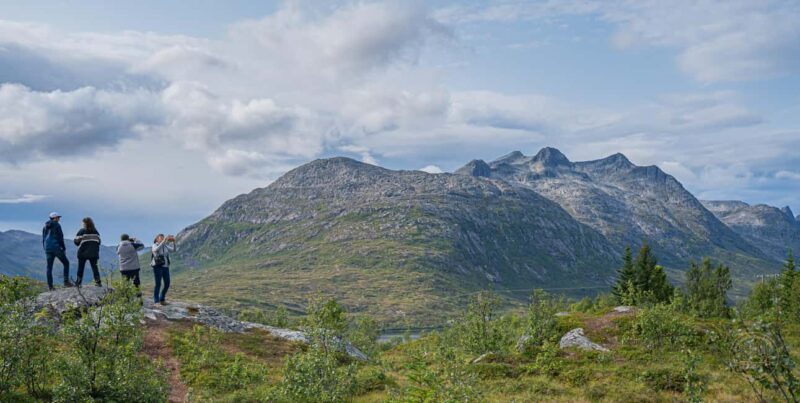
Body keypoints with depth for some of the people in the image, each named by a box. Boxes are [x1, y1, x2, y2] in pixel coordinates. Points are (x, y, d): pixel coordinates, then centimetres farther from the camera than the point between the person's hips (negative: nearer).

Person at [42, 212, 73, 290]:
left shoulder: (45, 227, 14)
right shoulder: (57, 225, -5)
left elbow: (43, 239, 16)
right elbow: (60, 238, -9)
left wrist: (45, 249, 21)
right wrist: (64, 248, -4)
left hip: (48, 249, 6)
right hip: (56, 248, -6)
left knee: (49, 267, 6)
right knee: (66, 263, 5)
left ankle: (50, 286, 3)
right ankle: (66, 281, -4)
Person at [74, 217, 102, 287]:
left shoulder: (81, 231, -6)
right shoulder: (96, 231, 7)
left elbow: (77, 242, -6)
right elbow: (98, 242, 11)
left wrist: (74, 240, 16)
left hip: (83, 252, -3)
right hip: (93, 253, 3)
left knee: (81, 267, 5)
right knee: (94, 267, 7)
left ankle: (78, 282, 5)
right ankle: (98, 282, 0)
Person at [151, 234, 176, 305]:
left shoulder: (165, 246, 15)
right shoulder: (154, 246, -3)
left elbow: (174, 249, 5)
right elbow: (157, 249, -26)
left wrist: (174, 242, -11)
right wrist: (164, 241, -31)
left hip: (165, 267, 6)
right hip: (157, 266, -6)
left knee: (167, 284, 4)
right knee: (158, 284, -9)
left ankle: (162, 299, 20)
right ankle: (156, 301, -2)